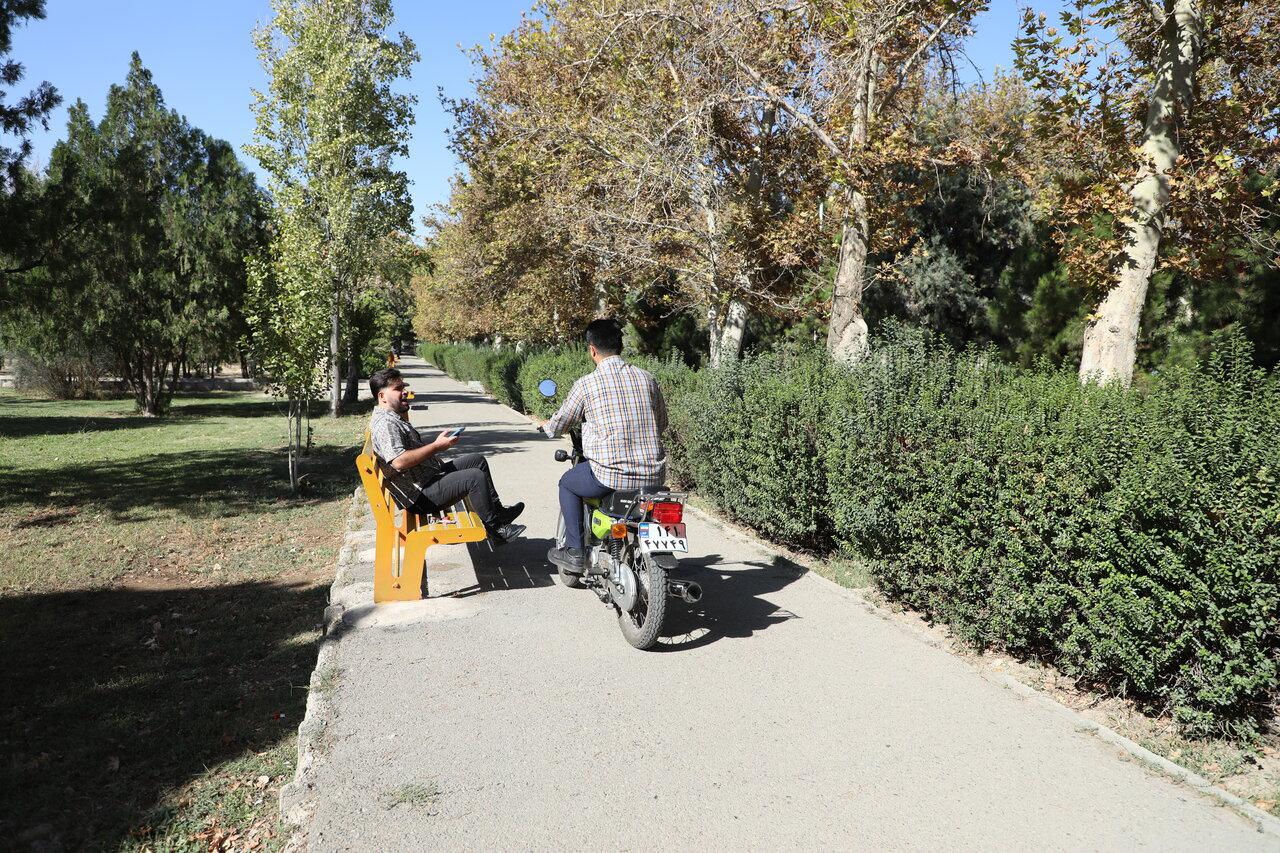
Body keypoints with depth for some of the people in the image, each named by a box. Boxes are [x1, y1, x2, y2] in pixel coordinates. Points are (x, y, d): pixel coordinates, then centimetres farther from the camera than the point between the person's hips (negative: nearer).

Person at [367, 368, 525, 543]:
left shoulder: (394, 418, 15)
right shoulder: (384, 423, -19)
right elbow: (399, 461, -32)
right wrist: (437, 446, -24)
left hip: (432, 474, 11)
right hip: (421, 497, -11)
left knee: (478, 460, 14)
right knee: (476, 477, -21)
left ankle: (498, 511, 20)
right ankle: (494, 528, -7)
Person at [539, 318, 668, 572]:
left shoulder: (586, 384, -5)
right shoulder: (647, 378, 7)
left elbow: (557, 427, 8)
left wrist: (546, 425, 32)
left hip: (610, 476, -4)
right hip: (654, 475, 4)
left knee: (567, 483, 25)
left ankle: (575, 553, 24)